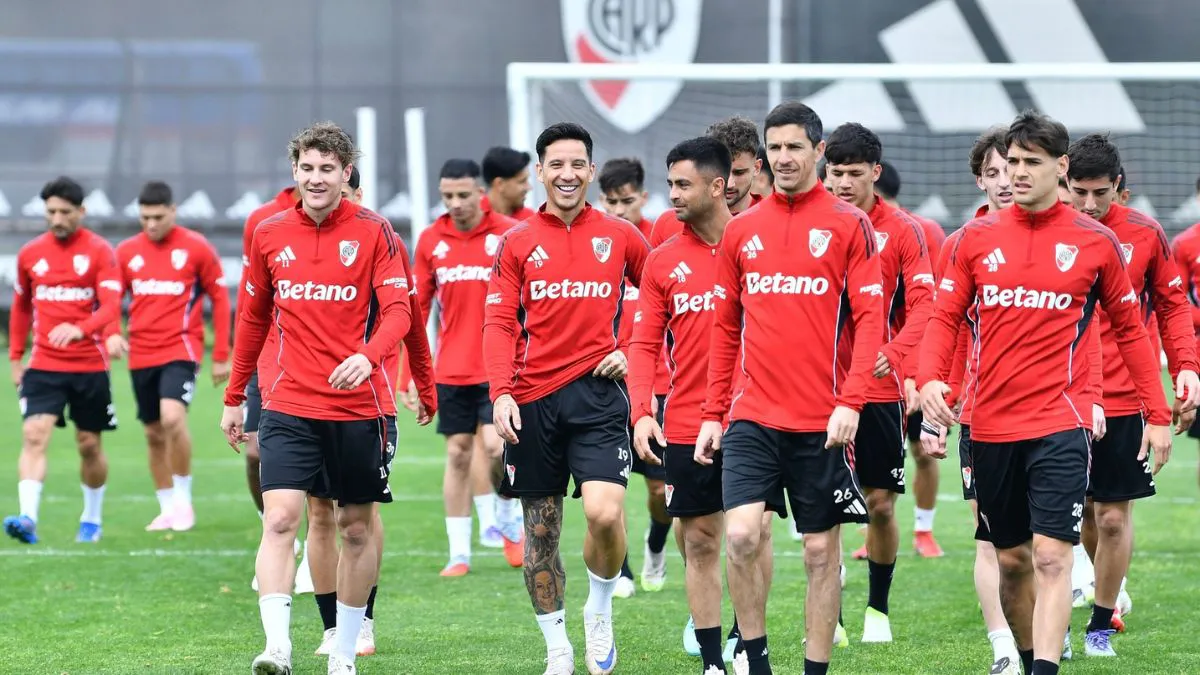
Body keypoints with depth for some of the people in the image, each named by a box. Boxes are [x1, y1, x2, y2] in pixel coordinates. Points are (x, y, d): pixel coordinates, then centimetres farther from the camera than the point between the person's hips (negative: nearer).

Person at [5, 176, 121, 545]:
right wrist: (15, 358, 15)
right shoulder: (30, 254, 6)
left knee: (89, 444, 9)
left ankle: (92, 519, 27)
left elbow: (111, 306, -16)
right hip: (43, 365, 2)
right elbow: (21, 307, 19)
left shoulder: (99, 251, -5)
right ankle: (27, 517, -27)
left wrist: (79, 329, -34)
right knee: (34, 436, -16)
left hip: (90, 366, -2)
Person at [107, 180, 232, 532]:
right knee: (154, 435, 10)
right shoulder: (127, 252, 7)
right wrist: (112, 333, -12)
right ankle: (168, 509, 23)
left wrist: (221, 356, 0)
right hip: (141, 355, 5)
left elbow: (220, 299, 2)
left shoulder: (196, 248, -3)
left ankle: (184, 499, -9)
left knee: (172, 418, -24)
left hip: (181, 349, -5)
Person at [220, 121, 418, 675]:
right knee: (279, 518, -14)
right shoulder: (269, 234, 6)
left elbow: (397, 309, -12)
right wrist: (234, 398, 17)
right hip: (289, 406, 1)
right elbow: (253, 318, 16)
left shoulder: (374, 232, -4)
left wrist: (367, 356, -32)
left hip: (360, 405, -1)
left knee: (357, 526, 8)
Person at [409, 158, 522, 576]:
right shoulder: (431, 240, 4)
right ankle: (459, 553, 11)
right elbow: (417, 310, 9)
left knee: (495, 446, -13)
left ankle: (510, 520, 16)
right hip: (451, 369, 3)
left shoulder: (509, 235, -5)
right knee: (458, 455, 5)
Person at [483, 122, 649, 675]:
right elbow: (499, 322, 0)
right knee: (540, 531, 5)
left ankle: (600, 611, 7)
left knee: (605, 513, -19)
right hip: (533, 400, 1)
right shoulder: (517, 243, 5)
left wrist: (634, 351, 3)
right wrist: (501, 392, -12)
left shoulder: (620, 237, 6)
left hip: (597, 394, -1)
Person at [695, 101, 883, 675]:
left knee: (820, 550, 5)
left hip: (821, 422, -2)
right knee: (741, 535, -13)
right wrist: (712, 413, 10)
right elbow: (725, 329, 14)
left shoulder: (849, 225, -1)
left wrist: (850, 402, -17)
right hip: (752, 416, 2)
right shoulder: (741, 230, 9)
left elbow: (870, 319, -6)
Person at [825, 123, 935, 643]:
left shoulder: (901, 231, -2)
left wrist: (893, 352, -25)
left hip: (879, 389, -1)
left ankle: (878, 609, 21)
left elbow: (923, 306, -8)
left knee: (881, 503, 5)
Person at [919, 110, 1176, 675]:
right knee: (1010, 559, 12)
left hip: (1060, 423, -3)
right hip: (991, 426, 3)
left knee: (1051, 557, -14)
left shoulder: (1095, 242, 1)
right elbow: (945, 317, 6)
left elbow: (1129, 329, 8)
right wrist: (930, 377, -13)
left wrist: (1158, 414, 7)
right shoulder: (977, 238, 5)